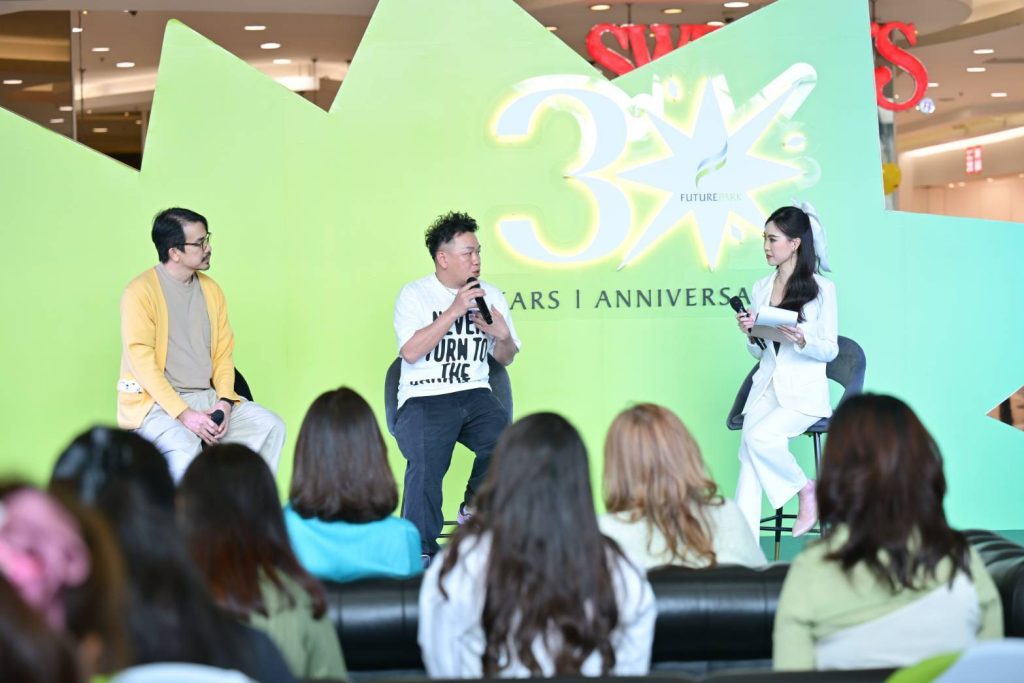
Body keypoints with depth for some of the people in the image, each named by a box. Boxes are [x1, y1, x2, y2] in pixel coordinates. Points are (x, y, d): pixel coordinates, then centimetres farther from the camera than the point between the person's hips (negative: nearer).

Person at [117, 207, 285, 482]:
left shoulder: (211, 290, 10)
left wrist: (225, 401, -8)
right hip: (155, 402, -6)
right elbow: (142, 362, -15)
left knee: (271, 427, -13)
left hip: (207, 397, 6)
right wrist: (183, 413, -23)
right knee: (184, 449, -35)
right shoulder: (141, 292, -9)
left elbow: (223, 353, 11)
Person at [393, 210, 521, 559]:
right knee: (427, 462, -32)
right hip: (423, 398, -4)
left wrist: (503, 337, -1)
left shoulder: (490, 295, 15)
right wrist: (454, 311, -15)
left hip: (474, 393, 4)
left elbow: (506, 358, 23)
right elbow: (410, 352, -14)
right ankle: (420, 551, -15)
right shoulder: (415, 294, 1)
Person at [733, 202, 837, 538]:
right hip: (766, 387, 5)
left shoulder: (822, 289, -3)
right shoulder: (761, 288, 11)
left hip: (805, 391, -5)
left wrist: (801, 340, -22)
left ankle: (806, 488, -2)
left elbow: (830, 350, -3)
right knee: (748, 459, -16)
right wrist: (751, 335, -5)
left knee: (758, 437, -28)